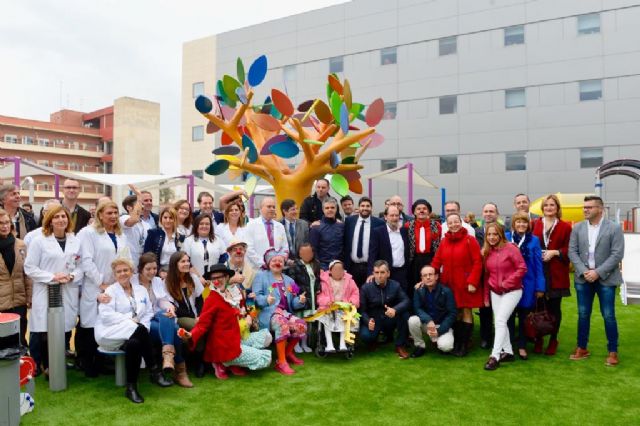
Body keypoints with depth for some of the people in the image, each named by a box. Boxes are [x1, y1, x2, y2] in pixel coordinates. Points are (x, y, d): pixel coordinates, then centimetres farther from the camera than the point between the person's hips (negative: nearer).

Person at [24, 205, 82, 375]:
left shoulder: (75, 241, 10)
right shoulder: (39, 241, 0)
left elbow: (80, 266, 9)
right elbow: (30, 268, -4)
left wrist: (71, 276, -11)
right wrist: (52, 277, -13)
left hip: (68, 294, 3)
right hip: (45, 294, -3)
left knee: (65, 332, 4)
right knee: (42, 333, -3)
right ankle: (41, 366, 16)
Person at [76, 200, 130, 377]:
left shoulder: (121, 235, 14)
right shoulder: (88, 233, -5)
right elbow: (86, 261, -13)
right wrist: (102, 283, -14)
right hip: (94, 288, -5)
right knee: (91, 326, 1)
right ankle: (88, 366, 14)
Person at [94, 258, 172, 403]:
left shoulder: (141, 290, 17)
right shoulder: (110, 291, 6)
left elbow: (149, 313, 12)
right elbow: (106, 316, -8)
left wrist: (144, 328, -8)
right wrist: (130, 319, -15)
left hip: (133, 334, 4)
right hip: (111, 332, -3)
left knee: (134, 344, -34)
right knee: (139, 330, -33)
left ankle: (131, 387, -23)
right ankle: (154, 370, -26)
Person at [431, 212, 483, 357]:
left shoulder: (470, 240, -6)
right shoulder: (444, 241, 7)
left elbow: (477, 262, -10)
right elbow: (436, 262, 6)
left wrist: (472, 282, -16)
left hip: (465, 284, -4)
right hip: (448, 284, 4)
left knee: (466, 312, 4)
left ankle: (464, 345, 12)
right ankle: (456, 343, 21)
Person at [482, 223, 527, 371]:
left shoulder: (510, 248, -13)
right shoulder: (486, 251, 3)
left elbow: (522, 268, -14)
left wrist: (507, 282, -17)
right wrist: (486, 296, 10)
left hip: (512, 291, -6)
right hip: (495, 292, 6)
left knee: (500, 320, -13)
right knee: (500, 322, 8)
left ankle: (495, 356, -10)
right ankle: (508, 352, 22)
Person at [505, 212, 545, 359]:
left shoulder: (534, 240, -2)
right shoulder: (506, 237, -4)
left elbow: (538, 265, -1)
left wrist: (540, 287, -4)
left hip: (527, 285, 1)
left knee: (524, 317, 12)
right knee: (508, 315, 8)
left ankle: (522, 346, 24)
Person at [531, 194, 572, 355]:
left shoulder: (565, 227, 3)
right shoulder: (535, 225, 7)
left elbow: (569, 250, 2)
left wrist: (554, 252, -12)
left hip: (556, 274, -1)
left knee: (554, 308, 7)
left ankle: (553, 340, 20)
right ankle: (538, 339, 15)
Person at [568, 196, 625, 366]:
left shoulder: (614, 228, -5)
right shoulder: (577, 228, 4)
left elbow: (617, 254, -11)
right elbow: (572, 252, 2)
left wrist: (598, 272, -16)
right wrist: (583, 271, -11)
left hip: (605, 278, -3)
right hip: (583, 278, 3)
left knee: (608, 315, 2)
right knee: (583, 314, 9)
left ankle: (613, 352, 16)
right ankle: (582, 348, 21)